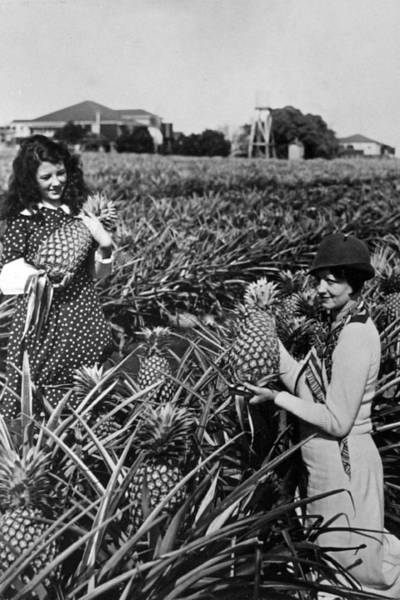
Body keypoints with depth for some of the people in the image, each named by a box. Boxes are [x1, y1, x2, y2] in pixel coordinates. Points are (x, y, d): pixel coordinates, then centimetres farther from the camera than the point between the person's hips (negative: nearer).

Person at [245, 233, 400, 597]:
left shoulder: (354, 336, -22)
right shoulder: (345, 326, 5)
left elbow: (338, 421, -22)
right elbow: (304, 383, 5)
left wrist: (277, 398, -17)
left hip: (342, 461, -9)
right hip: (334, 460, 9)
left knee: (353, 559, 8)